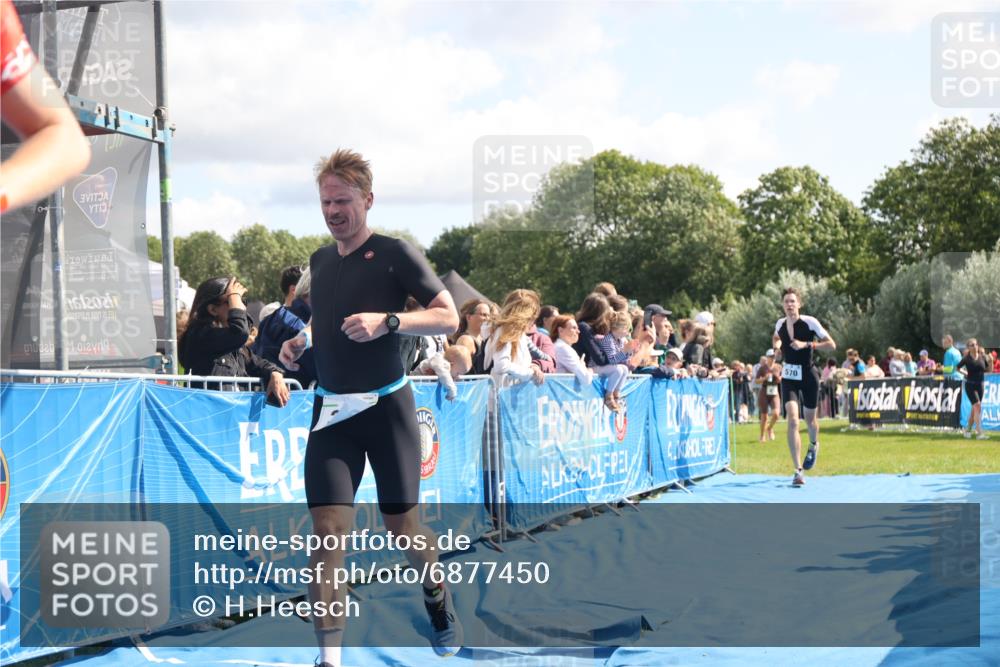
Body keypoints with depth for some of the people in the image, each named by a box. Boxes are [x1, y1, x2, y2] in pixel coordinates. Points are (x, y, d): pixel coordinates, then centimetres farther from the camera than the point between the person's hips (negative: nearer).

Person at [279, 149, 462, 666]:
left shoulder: (395, 253, -6)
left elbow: (448, 317, -8)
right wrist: (301, 340, 7)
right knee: (326, 528, -9)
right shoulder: (320, 260, 11)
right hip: (331, 409, 4)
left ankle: (438, 602, 39)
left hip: (387, 406, -4)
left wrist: (388, 321, -22)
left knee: (401, 526, 8)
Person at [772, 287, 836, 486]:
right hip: (788, 378, 2)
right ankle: (798, 470, -15)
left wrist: (806, 344, -22)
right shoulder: (780, 323, 0)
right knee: (792, 420, -14)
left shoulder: (810, 322, -12)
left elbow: (831, 345, -11)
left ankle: (814, 445, 52)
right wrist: (777, 345, 1)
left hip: (808, 377, -2)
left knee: (810, 419, 14)